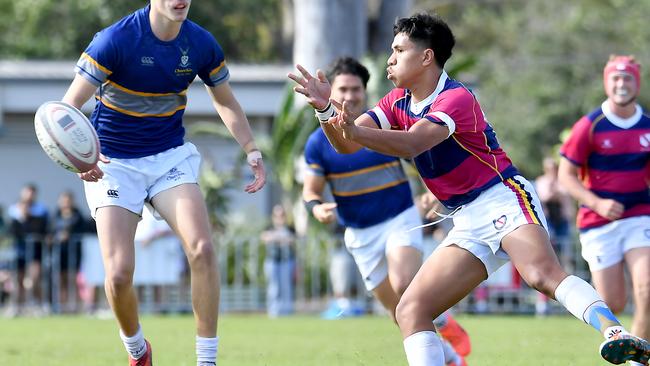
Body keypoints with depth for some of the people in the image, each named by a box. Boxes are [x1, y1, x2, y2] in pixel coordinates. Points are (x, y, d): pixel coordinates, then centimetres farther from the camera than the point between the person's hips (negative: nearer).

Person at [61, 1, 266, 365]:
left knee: (202, 249, -21)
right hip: (113, 164, -3)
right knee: (119, 274, -14)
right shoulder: (114, 40, -21)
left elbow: (226, 102, 13)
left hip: (171, 157, 3)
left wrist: (252, 151, 0)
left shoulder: (202, 44, -7)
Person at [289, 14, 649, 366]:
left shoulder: (456, 97, -13)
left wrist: (356, 132, -44)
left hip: (503, 198, -8)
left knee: (543, 274, -36)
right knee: (410, 311, -4)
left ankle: (613, 331, -50)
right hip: (468, 223, 8)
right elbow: (346, 145, 3)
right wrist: (326, 110, -18)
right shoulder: (397, 102, 12)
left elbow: (412, 145, -29)